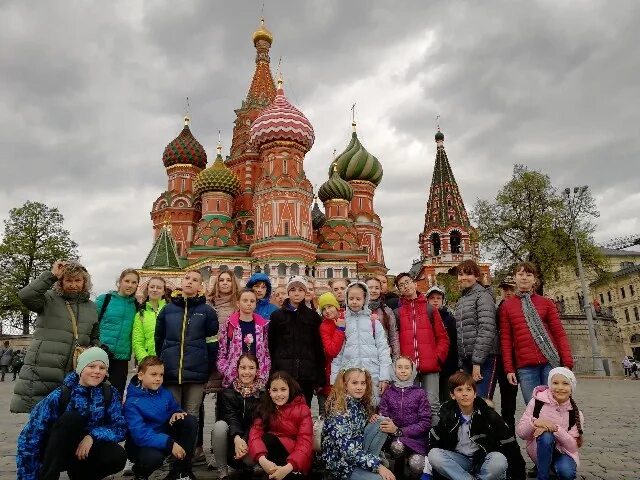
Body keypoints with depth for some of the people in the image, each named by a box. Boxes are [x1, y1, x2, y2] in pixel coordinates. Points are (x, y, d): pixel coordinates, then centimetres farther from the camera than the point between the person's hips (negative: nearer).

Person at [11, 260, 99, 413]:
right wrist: (51, 275, -15)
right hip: (41, 371, -3)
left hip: (73, 375, 4)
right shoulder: (49, 299, 1)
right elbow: (25, 295, -21)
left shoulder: (91, 307, 14)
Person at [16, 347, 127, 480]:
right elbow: (29, 437, -15)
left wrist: (93, 436, -29)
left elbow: (121, 428, -12)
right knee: (71, 418, -31)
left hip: (85, 450, 3)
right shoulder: (60, 396, -17)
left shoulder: (110, 394, -8)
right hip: (54, 455, -2)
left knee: (118, 456, -29)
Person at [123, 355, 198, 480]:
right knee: (153, 457, -39)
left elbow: (174, 408, 17)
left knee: (190, 421, -15)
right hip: (143, 444, -6)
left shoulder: (165, 393, 0)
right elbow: (140, 434, -29)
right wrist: (169, 444, -33)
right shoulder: (132, 403, -20)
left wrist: (177, 413, -11)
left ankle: (181, 470, -6)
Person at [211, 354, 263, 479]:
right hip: (231, 438, 0)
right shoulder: (227, 393, -3)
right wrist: (237, 438, -38)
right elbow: (231, 418, -18)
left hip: (251, 438, 0)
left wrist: (245, 441, -31)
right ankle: (222, 470, -15)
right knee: (220, 425, -30)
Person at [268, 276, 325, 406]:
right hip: (283, 372, 0)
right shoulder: (277, 316, 6)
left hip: (307, 374, 1)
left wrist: (320, 378, 3)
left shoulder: (313, 316, 7)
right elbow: (271, 346, 7)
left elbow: (318, 347, 7)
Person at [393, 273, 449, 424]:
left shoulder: (430, 309, 10)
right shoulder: (397, 313, 9)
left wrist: (437, 358, -3)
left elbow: (443, 338, 8)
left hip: (430, 367, 0)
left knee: (432, 404, -1)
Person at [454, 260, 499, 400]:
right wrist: (461, 362, 12)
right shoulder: (461, 301, 18)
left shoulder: (483, 295, -5)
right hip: (467, 359, 7)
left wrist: (477, 362, -18)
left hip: (484, 359, -7)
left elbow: (486, 330, -16)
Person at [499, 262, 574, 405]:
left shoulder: (546, 302, 10)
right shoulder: (507, 306, 9)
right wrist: (509, 369, 0)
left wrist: (567, 363, -2)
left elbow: (559, 334, 7)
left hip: (551, 362, 0)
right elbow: (506, 339, 6)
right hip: (525, 366, 0)